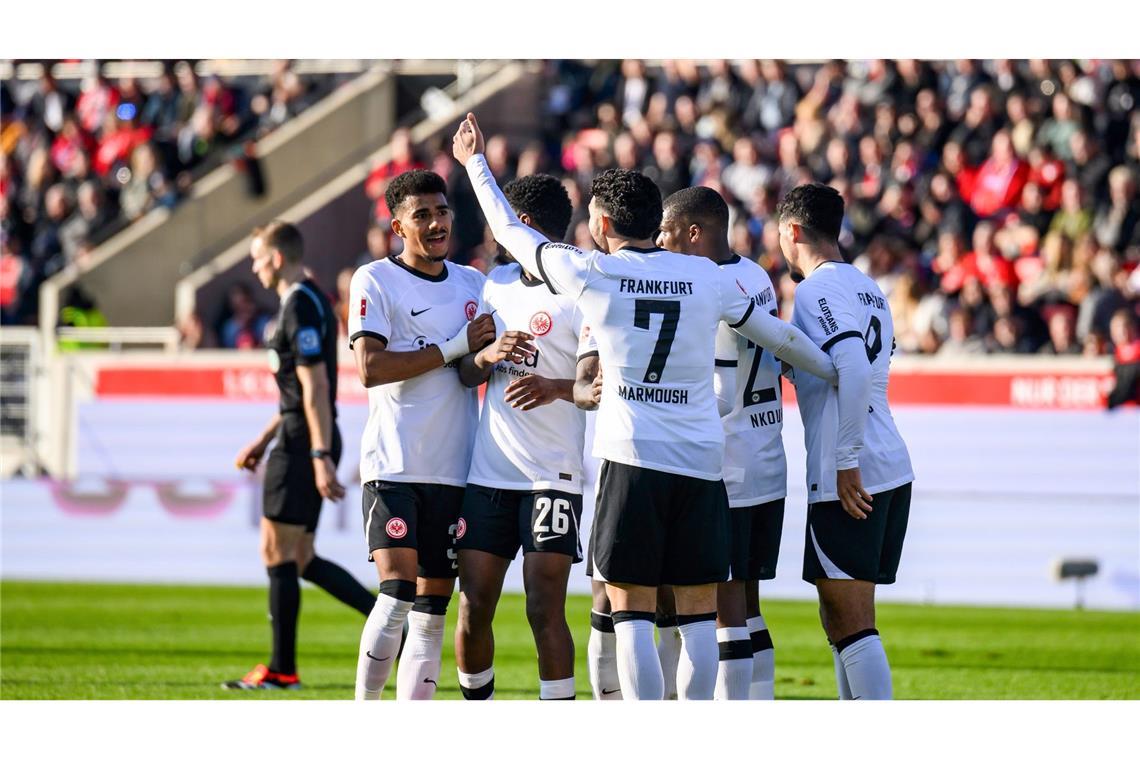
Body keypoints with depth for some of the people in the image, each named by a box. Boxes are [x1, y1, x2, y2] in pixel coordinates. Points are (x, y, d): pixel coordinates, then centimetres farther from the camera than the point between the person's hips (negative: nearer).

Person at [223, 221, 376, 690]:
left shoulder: (300, 307, -15)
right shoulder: (308, 302, 17)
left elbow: (315, 388, -21)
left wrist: (321, 457, -24)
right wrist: (265, 440, 26)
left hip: (304, 445, -10)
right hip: (304, 442, 10)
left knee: (278, 554, -3)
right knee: (299, 559, 12)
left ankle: (282, 670, 2)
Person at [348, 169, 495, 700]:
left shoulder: (474, 284, 15)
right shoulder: (375, 281, -3)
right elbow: (370, 368, -14)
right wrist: (455, 348, -14)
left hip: (454, 470, 6)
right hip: (393, 464, -5)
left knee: (432, 608, 4)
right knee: (398, 591, -17)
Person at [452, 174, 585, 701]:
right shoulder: (497, 283, 14)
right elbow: (467, 375, 17)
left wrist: (556, 388, -27)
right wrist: (488, 356, -5)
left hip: (552, 477, -6)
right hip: (487, 473, 6)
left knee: (545, 612, -11)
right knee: (473, 611, 5)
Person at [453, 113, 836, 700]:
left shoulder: (591, 274, -1)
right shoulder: (708, 277, 9)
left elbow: (510, 231, 13)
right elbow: (776, 335, 23)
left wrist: (474, 163, 29)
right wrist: (835, 371, 42)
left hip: (634, 458, -3)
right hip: (702, 459, 3)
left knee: (632, 609, -2)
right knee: (699, 610, 7)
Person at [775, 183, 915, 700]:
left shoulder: (817, 289, -11)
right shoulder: (867, 288, 18)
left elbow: (853, 368, -24)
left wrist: (846, 461, -22)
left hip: (849, 480, -9)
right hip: (893, 469, 9)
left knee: (851, 620, -7)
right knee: (840, 616, 16)